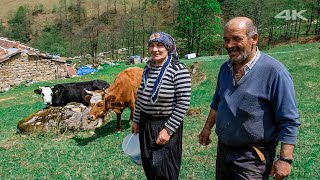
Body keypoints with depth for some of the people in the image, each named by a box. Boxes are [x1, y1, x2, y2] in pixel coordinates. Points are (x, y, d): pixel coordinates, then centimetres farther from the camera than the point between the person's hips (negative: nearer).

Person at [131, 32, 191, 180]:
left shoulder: (178, 69, -16)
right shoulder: (148, 67, 5)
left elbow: (183, 103, -18)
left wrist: (168, 130, -19)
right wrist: (136, 120, 14)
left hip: (166, 125, -6)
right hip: (145, 123, 6)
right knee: (148, 165, 18)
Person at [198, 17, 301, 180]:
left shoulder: (274, 71, -20)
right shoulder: (225, 68, 1)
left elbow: (289, 121, -17)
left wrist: (285, 159, -18)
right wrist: (207, 128, 17)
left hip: (253, 156, -6)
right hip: (223, 149, 6)